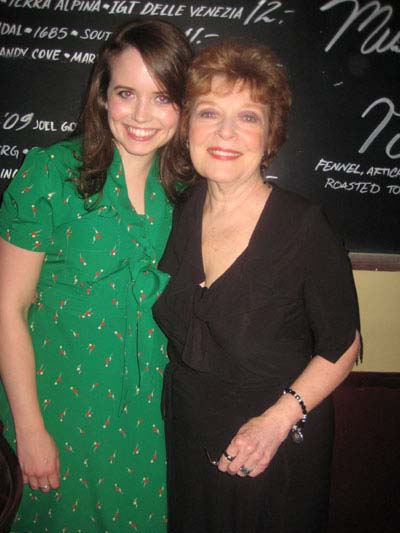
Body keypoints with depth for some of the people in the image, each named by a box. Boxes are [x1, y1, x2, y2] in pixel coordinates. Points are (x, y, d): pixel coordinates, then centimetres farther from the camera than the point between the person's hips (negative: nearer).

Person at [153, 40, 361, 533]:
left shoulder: (305, 228, -21)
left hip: (279, 443, -4)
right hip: (187, 432, 5)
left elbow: (342, 345, -12)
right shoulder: (179, 212, -6)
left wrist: (279, 418, -21)